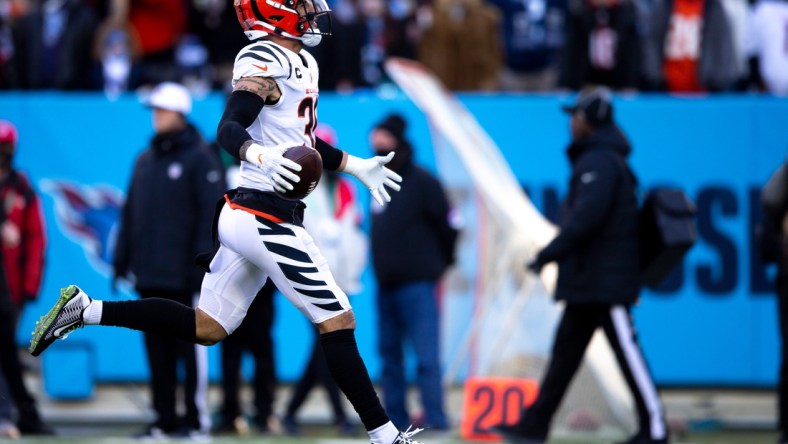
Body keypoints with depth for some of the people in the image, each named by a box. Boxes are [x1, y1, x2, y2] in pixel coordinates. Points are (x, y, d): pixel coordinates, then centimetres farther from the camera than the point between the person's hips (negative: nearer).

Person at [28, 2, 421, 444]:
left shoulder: (303, 62, 16)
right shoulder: (264, 62, -14)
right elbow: (229, 129, -25)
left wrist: (357, 167, 31)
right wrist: (259, 155, -44)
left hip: (246, 215, 10)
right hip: (264, 215, -10)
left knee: (206, 327, 11)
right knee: (337, 320, -4)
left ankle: (85, 310, 13)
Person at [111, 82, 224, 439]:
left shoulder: (200, 159, -3)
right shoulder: (145, 160, 17)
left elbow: (211, 215, -9)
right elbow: (130, 214, 19)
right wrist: (122, 260, 12)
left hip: (183, 276, -6)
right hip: (149, 274, 7)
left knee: (190, 346, -3)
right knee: (157, 351, 7)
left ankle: (196, 417, 0)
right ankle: (164, 418, 10)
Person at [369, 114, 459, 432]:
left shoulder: (421, 182, -8)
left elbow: (447, 224, -6)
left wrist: (438, 263, 2)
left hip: (417, 283, -8)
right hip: (386, 283, 8)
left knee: (425, 354, -11)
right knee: (389, 352, 10)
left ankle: (435, 417, -13)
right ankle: (395, 415, 16)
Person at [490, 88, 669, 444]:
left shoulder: (600, 162, -14)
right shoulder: (597, 159, 18)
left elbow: (585, 218, -24)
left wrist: (548, 254, -20)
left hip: (606, 283, -10)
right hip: (586, 283, 10)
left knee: (627, 353, -6)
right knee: (565, 352, 9)